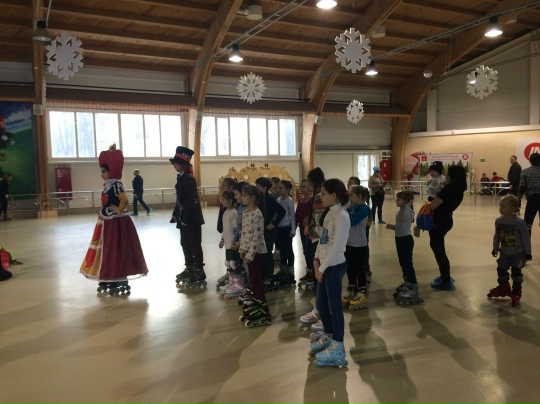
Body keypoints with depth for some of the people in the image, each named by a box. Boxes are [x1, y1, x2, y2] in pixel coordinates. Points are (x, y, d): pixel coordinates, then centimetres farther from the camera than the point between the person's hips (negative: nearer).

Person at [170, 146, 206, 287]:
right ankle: (190, 269, 29)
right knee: (185, 244, 16)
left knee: (194, 245, -2)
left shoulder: (189, 178, -17)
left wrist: (185, 219, -21)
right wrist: (175, 214, 16)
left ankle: (199, 272, 7)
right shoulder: (181, 177, 11)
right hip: (184, 217, 9)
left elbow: (191, 201, -21)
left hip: (192, 218, -9)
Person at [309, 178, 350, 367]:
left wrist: (322, 268, -15)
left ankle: (337, 348, 15)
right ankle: (328, 336, 39)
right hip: (325, 265, 9)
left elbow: (337, 247, -21)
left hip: (334, 266, -9)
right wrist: (317, 260, 3)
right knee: (320, 303, 18)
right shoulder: (329, 212, 9)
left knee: (334, 305, 2)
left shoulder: (341, 216, -18)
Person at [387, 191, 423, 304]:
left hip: (406, 239, -10)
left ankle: (413, 288, -1)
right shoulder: (399, 211, 9)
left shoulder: (409, 211, -18)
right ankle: (407, 283, 35)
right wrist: (392, 227, 3)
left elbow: (405, 217, -43)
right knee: (403, 263, 19)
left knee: (408, 264, -6)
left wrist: (408, 205, -34)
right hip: (399, 239, 10)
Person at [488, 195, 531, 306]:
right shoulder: (498, 220, -10)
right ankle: (503, 288, 34)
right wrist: (495, 248, 6)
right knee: (501, 270, 12)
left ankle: (516, 293, 17)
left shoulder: (519, 222, -24)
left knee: (516, 272, 1)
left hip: (518, 253, -5)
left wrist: (528, 253, -11)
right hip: (504, 252, 5)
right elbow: (496, 236, 4)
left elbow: (526, 238, -15)